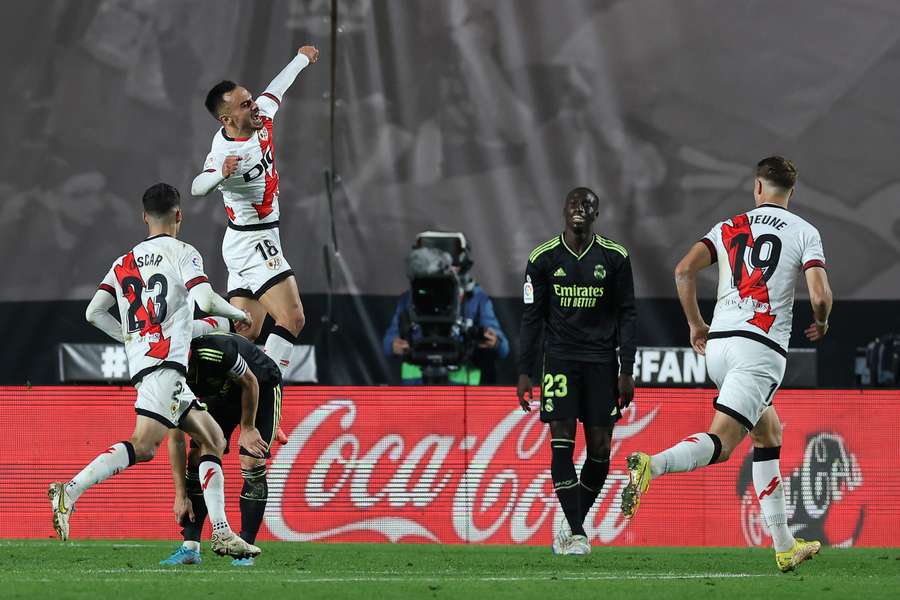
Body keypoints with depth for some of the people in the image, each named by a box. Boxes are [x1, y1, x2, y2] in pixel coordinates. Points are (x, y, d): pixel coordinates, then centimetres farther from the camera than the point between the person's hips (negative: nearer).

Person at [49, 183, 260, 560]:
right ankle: (70, 492, -35)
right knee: (143, 446, -21)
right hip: (167, 363, -8)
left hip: (140, 362, 8)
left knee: (212, 439, 15)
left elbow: (93, 313, 14)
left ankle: (221, 532, 8)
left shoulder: (124, 263, 22)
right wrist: (238, 313, 6)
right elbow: (204, 299, -13)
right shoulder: (183, 254, 3)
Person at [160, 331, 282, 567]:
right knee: (198, 457, -9)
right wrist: (181, 495, -12)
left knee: (251, 464, -18)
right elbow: (176, 440, -13)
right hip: (222, 395, 5)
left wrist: (247, 428, -12)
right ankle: (190, 548, -8)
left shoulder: (216, 352, -41)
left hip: (261, 388, -5)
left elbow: (250, 383, -21)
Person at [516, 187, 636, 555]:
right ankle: (576, 534, -13)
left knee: (600, 449, -1)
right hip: (560, 359, -1)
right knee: (562, 442, -12)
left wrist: (627, 370, -1)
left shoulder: (615, 258, 2)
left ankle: (572, 523, 17)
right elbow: (532, 317, 6)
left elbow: (627, 315, 5)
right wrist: (524, 372, 1)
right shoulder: (544, 259, 2)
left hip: (601, 359, 1)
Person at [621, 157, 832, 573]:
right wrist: (821, 324, 16)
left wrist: (696, 325, 14)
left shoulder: (730, 227, 14)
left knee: (769, 434, 19)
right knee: (719, 444, -12)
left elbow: (684, 269, 2)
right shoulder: (805, 233, 4)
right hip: (762, 348, -5)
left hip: (718, 344, 5)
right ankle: (650, 465, -42)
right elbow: (820, 296, -7)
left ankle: (784, 547, 19)